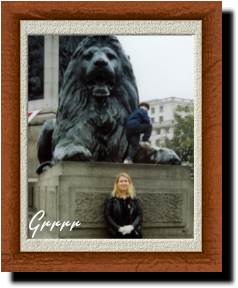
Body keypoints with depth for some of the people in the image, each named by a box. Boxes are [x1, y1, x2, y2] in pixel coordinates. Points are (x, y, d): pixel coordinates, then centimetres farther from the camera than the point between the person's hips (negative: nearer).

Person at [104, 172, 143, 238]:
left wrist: (132, 226, -14)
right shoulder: (111, 200, 6)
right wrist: (118, 228, -15)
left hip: (133, 233, 2)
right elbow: (107, 216, -2)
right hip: (117, 234, -2)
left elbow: (139, 215, 5)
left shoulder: (134, 200, 12)